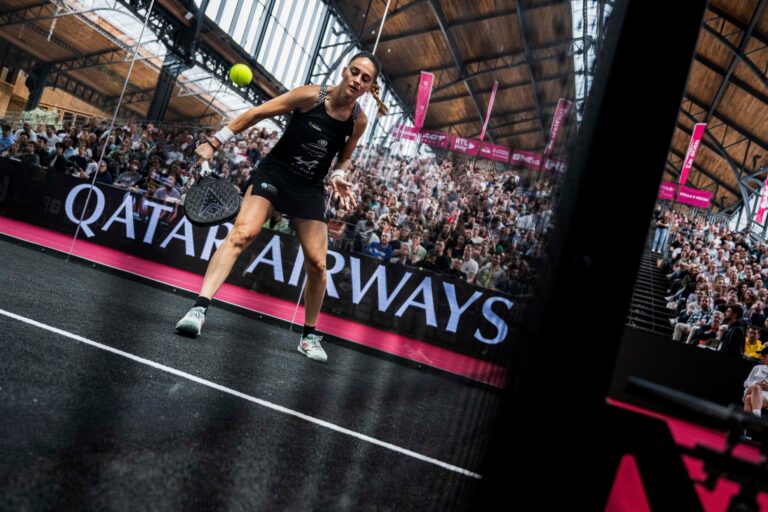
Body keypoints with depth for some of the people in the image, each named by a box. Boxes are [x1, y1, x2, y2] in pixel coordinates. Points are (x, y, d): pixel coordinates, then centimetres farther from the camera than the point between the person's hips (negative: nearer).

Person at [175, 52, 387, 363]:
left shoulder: (359, 121, -3)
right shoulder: (310, 96, -14)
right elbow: (256, 114, -9)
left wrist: (339, 177, -7)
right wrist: (215, 142, -10)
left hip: (309, 189, 3)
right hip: (274, 172, -3)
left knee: (317, 263, -1)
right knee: (242, 232, -26)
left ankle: (309, 336, 17)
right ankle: (199, 308, -28)